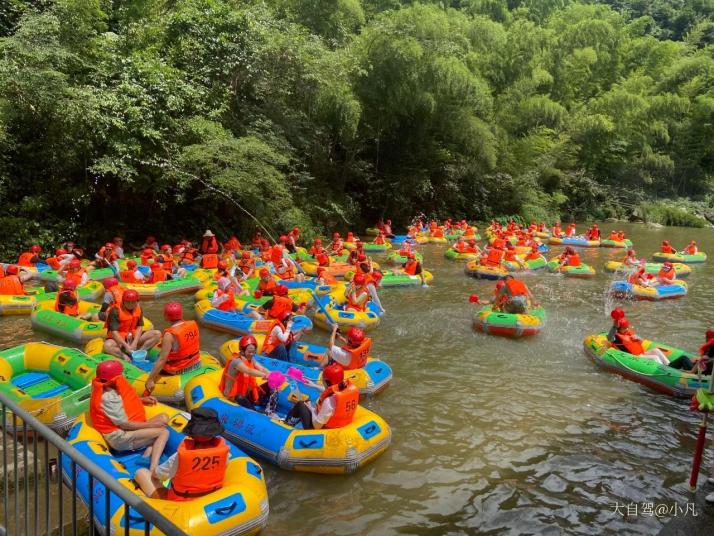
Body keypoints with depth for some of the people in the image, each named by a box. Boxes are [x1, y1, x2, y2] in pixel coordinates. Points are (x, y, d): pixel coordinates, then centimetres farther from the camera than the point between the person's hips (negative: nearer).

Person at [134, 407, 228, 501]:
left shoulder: (182, 454, -31)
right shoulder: (222, 446, -22)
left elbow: (158, 474, -12)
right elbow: (225, 465, 2)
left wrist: (153, 471, 12)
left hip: (179, 501, -4)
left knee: (141, 472, 9)